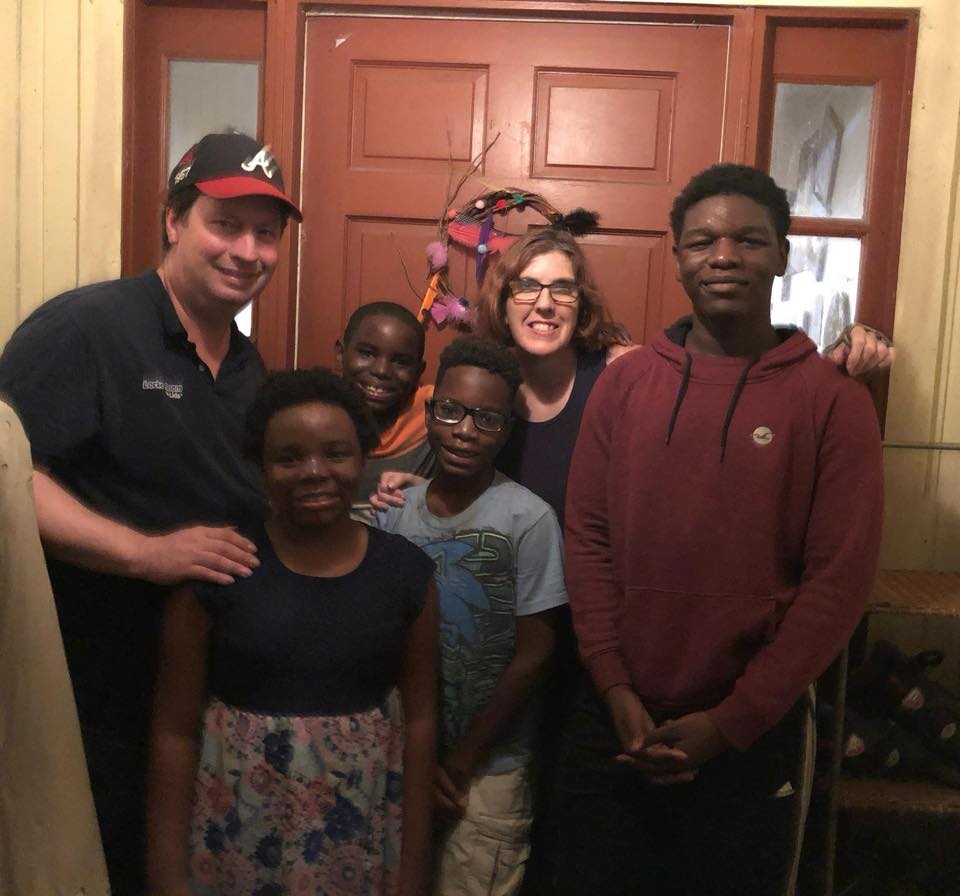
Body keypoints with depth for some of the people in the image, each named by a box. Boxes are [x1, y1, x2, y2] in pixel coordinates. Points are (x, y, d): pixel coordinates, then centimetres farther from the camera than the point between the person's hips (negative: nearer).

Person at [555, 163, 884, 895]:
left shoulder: (833, 399, -6)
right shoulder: (624, 383, 1)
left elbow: (840, 581, -10)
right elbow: (587, 538, 0)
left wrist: (731, 721, -11)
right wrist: (615, 687, -7)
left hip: (751, 733, -2)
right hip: (615, 720, 2)